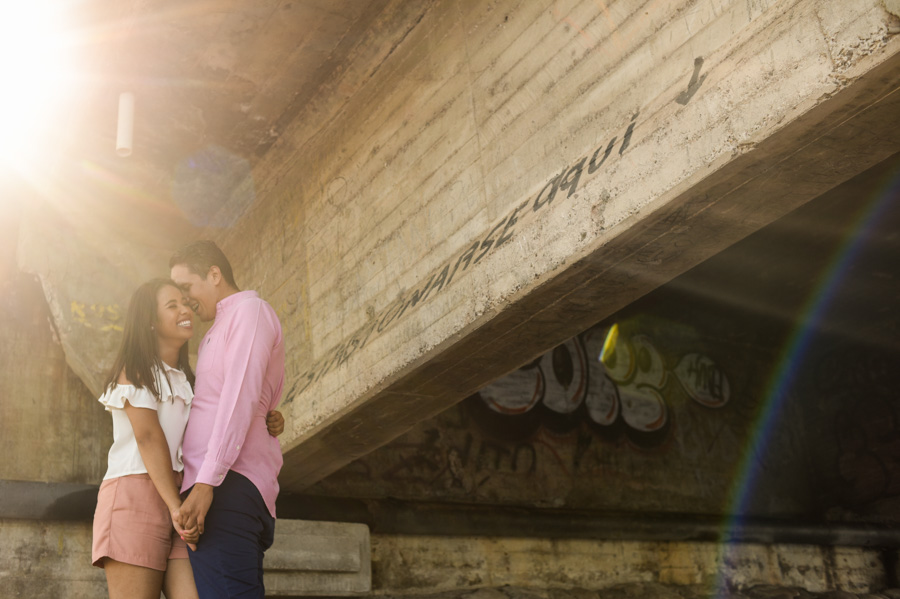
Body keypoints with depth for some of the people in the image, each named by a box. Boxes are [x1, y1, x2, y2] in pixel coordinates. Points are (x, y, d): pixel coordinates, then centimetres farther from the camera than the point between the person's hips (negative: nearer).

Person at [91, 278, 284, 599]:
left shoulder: (186, 380, 24)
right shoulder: (134, 370, 5)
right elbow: (148, 437, -9)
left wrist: (266, 425, 0)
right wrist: (176, 507, -20)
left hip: (181, 501, 6)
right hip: (136, 493, -6)